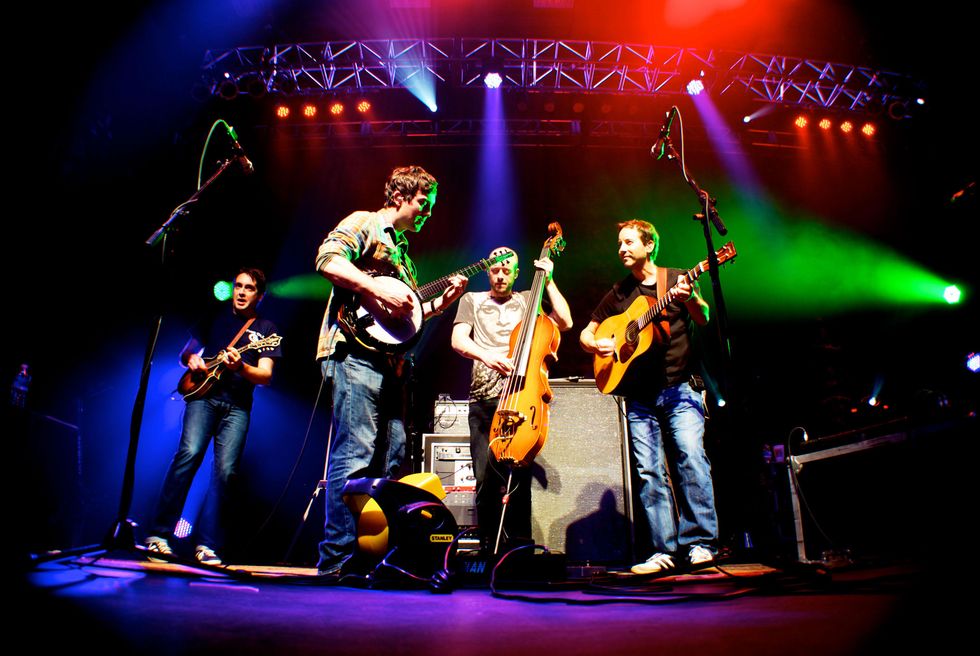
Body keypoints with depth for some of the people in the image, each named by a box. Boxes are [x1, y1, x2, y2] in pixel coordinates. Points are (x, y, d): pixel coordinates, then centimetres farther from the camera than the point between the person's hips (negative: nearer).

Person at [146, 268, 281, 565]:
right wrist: (191, 359, 0)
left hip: (237, 405, -1)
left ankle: (207, 545, -5)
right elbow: (185, 353, 24)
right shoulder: (214, 319, 19)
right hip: (204, 395, 1)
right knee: (189, 454, -19)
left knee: (225, 470, -11)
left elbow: (266, 376, 1)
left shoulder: (266, 329, 11)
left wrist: (239, 366, -19)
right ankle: (159, 534, -14)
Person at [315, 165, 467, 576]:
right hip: (356, 351, -9)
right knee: (355, 456, -14)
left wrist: (442, 301, 15)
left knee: (390, 460, 7)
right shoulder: (363, 223, 4)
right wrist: (379, 289, -19)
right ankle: (337, 559, -9)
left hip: (389, 362, 9)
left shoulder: (402, 249, 29)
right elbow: (328, 260, -15)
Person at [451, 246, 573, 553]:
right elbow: (458, 340, 3)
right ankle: (488, 548, 8)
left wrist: (548, 280, 7)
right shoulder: (472, 300, 18)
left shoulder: (528, 300, 19)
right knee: (486, 477, -5)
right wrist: (486, 355, -17)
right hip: (484, 400, 1)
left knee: (519, 476, -9)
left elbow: (565, 321, 6)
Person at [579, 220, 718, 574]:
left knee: (690, 456, -17)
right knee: (650, 471, 0)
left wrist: (690, 299, -25)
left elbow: (705, 320, -4)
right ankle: (665, 550, 5)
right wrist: (595, 344, -4)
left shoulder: (675, 279, 7)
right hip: (639, 396, 3)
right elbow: (586, 332, 19)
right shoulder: (618, 293, 15)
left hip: (679, 388, -3)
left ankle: (700, 544, -8)